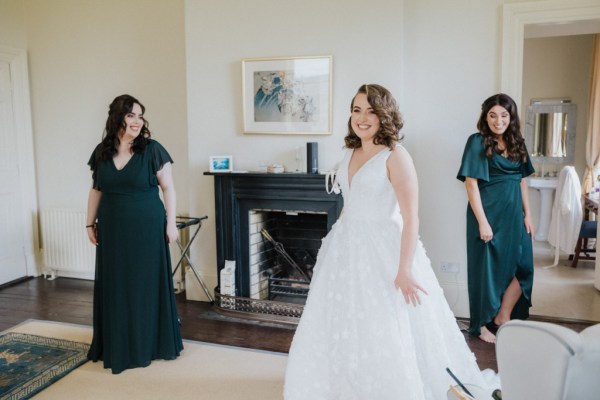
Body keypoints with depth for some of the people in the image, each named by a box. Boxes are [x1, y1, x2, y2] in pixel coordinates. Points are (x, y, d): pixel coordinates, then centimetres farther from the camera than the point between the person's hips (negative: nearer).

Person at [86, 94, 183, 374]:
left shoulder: (152, 149, -8)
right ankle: (117, 346, 26)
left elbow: (168, 188, -6)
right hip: (113, 230, 4)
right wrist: (91, 223, 11)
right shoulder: (101, 152, 4)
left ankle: (151, 344, 22)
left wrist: (171, 223, -9)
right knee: (115, 286, 10)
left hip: (147, 228, -4)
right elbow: (96, 190, 12)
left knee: (147, 283, 5)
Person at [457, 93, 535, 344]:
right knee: (487, 267, 4)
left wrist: (527, 214, 7)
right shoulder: (477, 142, -9)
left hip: (513, 214, 6)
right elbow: (471, 184, -14)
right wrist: (483, 222, -18)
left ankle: (502, 318, 23)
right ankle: (481, 324, 21)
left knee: (521, 266, 6)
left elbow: (522, 181, 13)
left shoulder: (517, 143, 9)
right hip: (488, 213, -6)